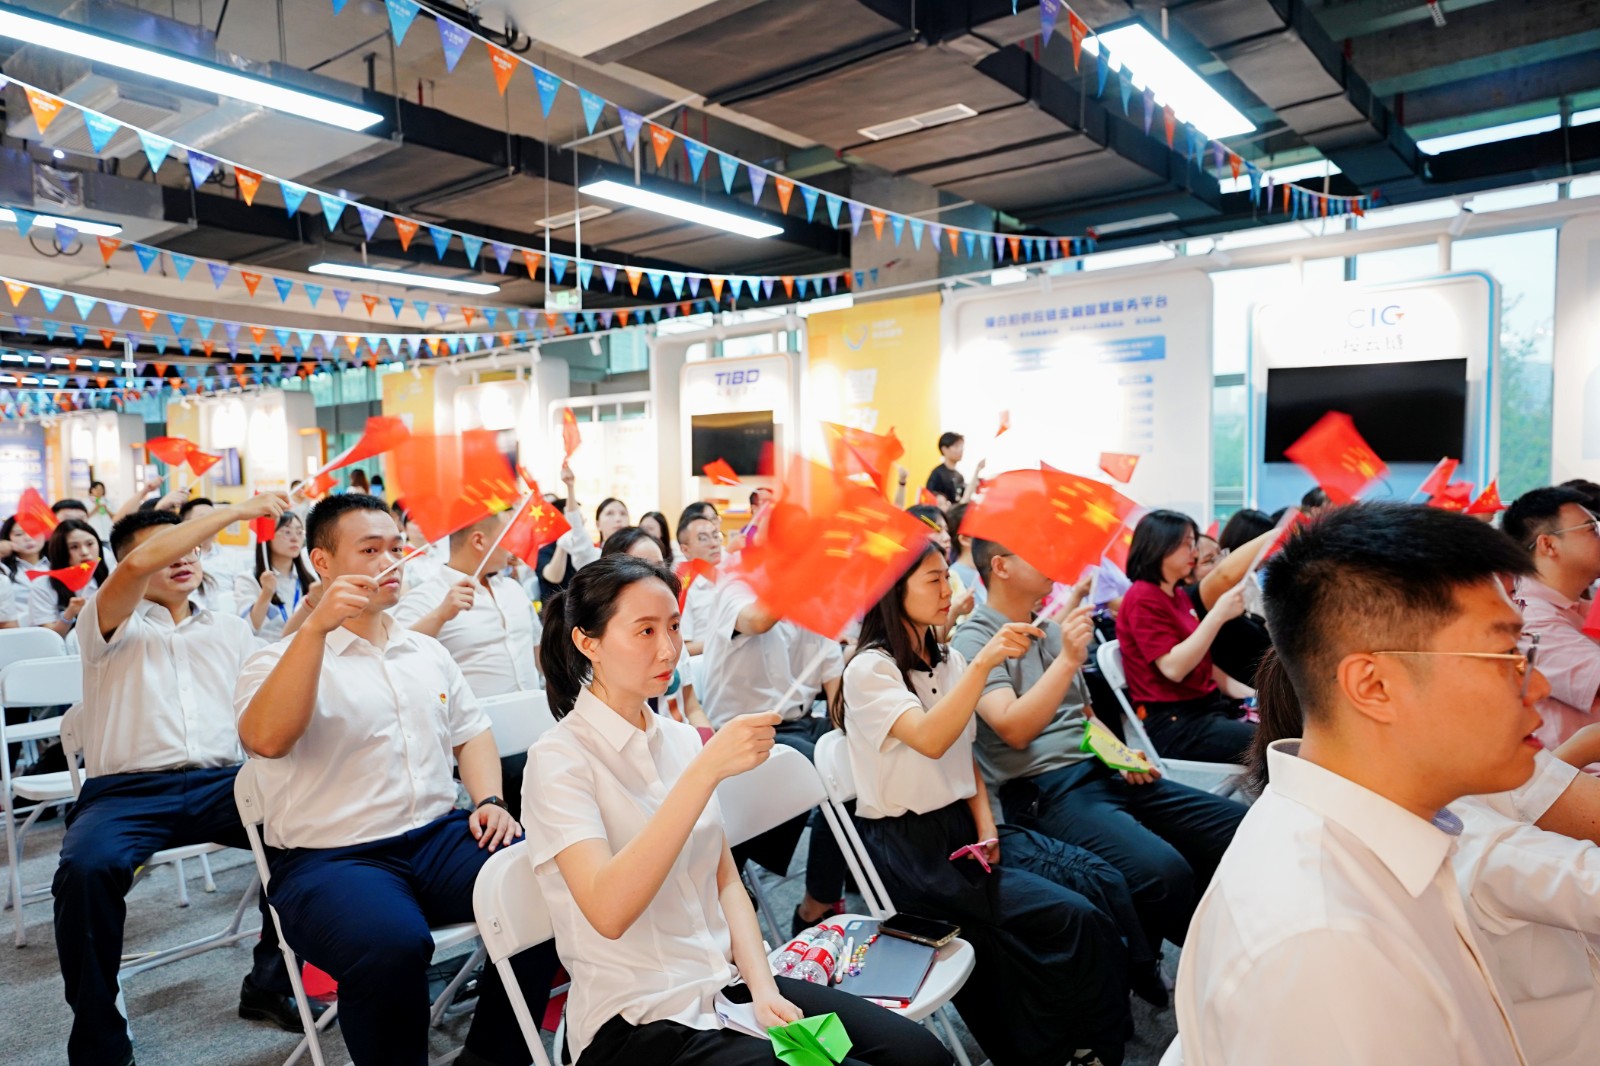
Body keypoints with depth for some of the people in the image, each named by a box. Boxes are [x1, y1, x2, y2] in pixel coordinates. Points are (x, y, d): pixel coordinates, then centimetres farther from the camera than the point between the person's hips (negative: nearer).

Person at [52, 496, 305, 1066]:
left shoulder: (231, 630, 21)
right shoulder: (109, 623, 7)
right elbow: (140, 563, -16)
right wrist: (238, 510, -14)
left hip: (219, 783, 3)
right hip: (127, 790, -3)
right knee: (86, 867, -34)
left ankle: (270, 982, -4)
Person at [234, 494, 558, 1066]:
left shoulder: (428, 651, 17)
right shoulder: (280, 660, 0)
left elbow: (471, 732, 22)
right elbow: (265, 740, -21)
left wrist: (489, 800, 3)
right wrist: (317, 626, -27)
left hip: (439, 835, 5)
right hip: (330, 857, -5)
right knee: (394, 945, -36)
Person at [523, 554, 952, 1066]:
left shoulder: (680, 739, 7)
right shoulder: (558, 758, -12)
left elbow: (726, 881, 10)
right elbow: (607, 912, -26)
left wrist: (763, 987, -6)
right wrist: (708, 768, -31)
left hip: (729, 984, 6)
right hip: (638, 1021, -5)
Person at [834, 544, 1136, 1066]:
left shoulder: (948, 662, 11)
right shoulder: (869, 670, -12)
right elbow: (931, 740, -29)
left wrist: (987, 828, 0)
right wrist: (984, 662, -35)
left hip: (963, 824, 7)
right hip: (909, 847, -7)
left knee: (1104, 884, -11)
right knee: (1072, 918, -20)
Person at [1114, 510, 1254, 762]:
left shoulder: (1180, 595, 17)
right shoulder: (1142, 598, -10)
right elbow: (1174, 668, -20)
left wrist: (1249, 694, 7)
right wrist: (1218, 614, -21)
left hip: (1209, 705, 8)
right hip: (1173, 722, -8)